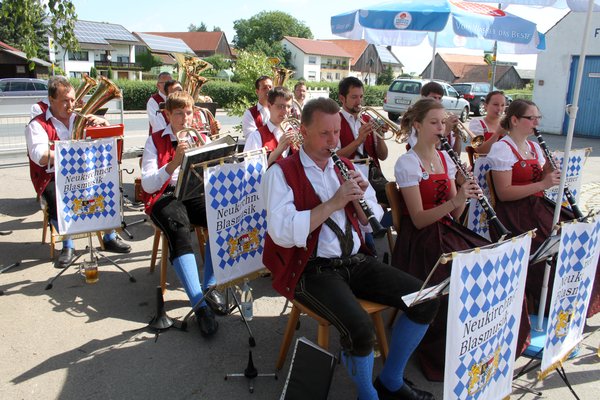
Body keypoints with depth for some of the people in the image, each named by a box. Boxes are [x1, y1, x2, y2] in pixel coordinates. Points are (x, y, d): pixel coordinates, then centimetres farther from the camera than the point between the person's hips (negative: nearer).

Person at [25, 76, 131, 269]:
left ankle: (110, 238, -4)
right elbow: (40, 157, -17)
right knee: (57, 200, -34)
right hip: (53, 178, -4)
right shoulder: (37, 125, 0)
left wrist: (102, 122, -7)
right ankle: (68, 246, -16)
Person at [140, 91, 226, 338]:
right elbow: (148, 185, -7)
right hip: (166, 196, -2)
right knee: (179, 229, -36)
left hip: (196, 194, 3)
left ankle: (209, 286, -16)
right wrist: (174, 162, -21)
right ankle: (200, 305, -38)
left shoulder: (202, 138, 14)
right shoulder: (155, 141, 5)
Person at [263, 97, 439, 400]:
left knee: (424, 300, -5)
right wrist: (333, 202, -22)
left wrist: (360, 199, -8)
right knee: (360, 329, -30)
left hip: (355, 261, 7)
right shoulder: (281, 173, -7)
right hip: (312, 269, -6)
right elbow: (282, 233, -21)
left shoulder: (346, 167, 13)